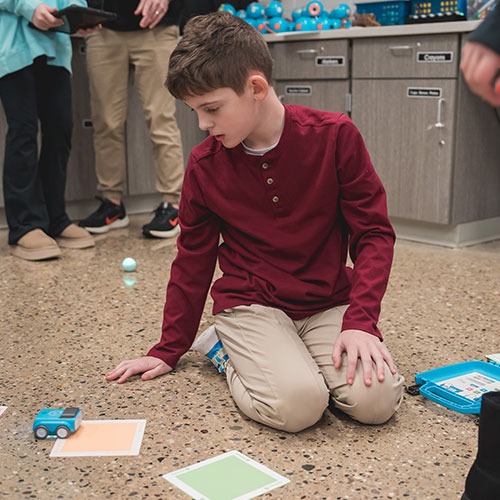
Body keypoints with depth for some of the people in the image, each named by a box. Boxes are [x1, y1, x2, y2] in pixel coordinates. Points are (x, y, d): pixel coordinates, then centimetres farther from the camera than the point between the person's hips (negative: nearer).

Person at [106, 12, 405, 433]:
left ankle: (292, 356, 6)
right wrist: (169, 351, 14)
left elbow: (374, 233, -4)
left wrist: (360, 320, -18)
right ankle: (225, 352, 4)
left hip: (328, 303, 1)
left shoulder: (334, 136, -8)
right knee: (295, 404, -28)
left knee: (376, 399, -24)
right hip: (250, 305, 0)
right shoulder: (205, 164, -2)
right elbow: (193, 260, 10)